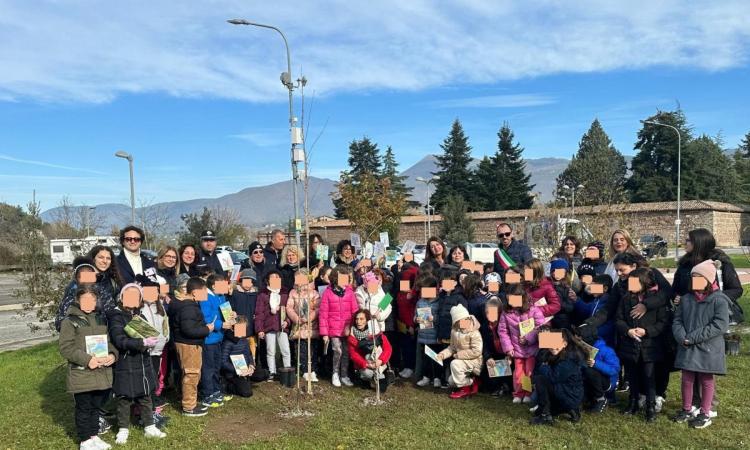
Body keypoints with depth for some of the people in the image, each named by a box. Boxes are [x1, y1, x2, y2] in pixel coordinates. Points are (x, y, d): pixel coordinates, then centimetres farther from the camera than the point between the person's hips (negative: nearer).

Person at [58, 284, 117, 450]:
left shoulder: (101, 318, 11)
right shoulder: (70, 321, -7)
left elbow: (111, 341, 15)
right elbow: (65, 347, -12)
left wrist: (112, 355, -5)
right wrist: (87, 359, -20)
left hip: (103, 372, 5)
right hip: (81, 374, -5)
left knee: (97, 406, 16)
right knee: (84, 408, 6)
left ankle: (94, 436, 30)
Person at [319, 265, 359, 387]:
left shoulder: (350, 292, 1)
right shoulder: (328, 292, -4)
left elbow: (355, 311, 2)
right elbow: (323, 314, -3)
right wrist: (324, 333, -5)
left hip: (347, 330, 2)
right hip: (334, 330, -2)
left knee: (346, 352, 8)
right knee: (338, 351, -9)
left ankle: (344, 376, 24)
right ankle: (335, 374, 13)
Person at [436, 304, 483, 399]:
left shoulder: (474, 333, -22)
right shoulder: (454, 331, -2)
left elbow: (476, 351, -27)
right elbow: (452, 347, 9)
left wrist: (459, 355, -22)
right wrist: (442, 354, -8)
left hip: (475, 361, -8)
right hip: (462, 361, 8)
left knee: (455, 364, -31)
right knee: (451, 381, 7)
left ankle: (465, 388, -12)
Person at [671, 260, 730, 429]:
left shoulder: (719, 300, -9)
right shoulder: (685, 299, 6)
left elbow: (720, 325, -18)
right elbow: (677, 321, 5)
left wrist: (693, 337, -20)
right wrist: (682, 338, -14)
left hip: (708, 349, -4)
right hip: (687, 348, 4)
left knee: (706, 380, 9)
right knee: (687, 379, 12)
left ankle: (705, 414, 23)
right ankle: (687, 409, 28)